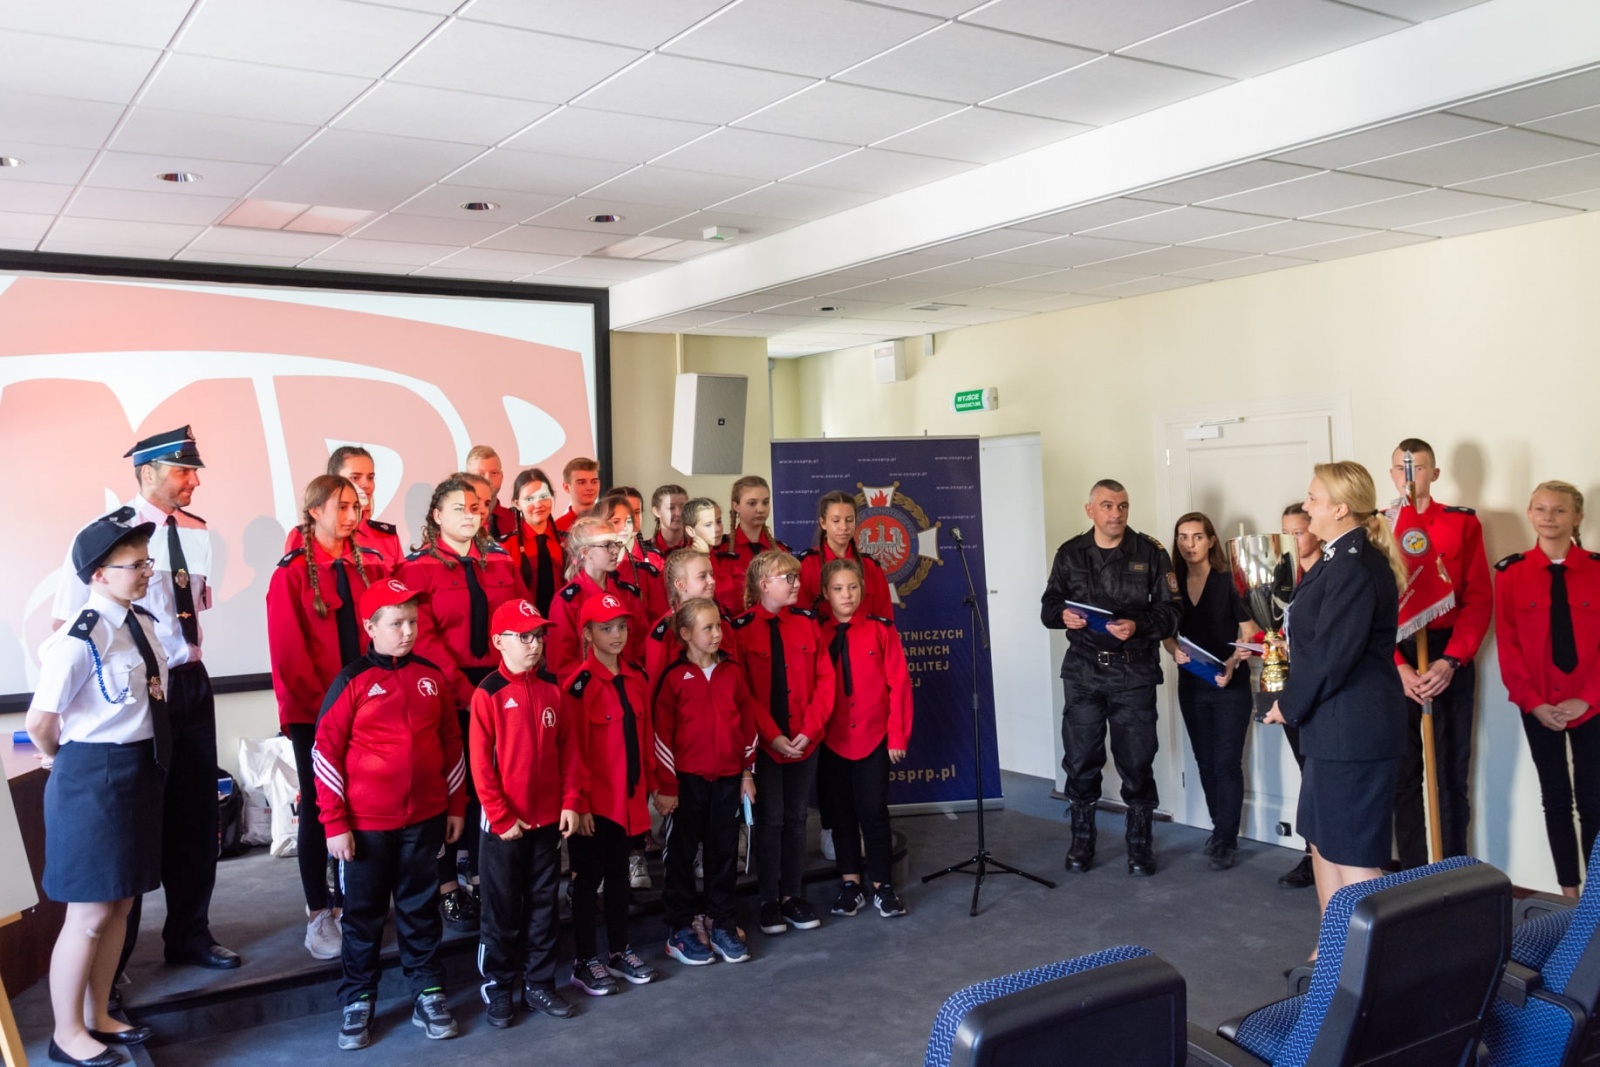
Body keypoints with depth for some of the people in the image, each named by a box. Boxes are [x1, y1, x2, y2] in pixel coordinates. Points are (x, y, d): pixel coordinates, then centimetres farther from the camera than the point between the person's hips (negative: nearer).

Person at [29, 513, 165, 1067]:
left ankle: (96, 1018, 34)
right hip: (94, 779, -8)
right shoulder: (81, 638, -20)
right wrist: (66, 760, 1)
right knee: (88, 914, 4)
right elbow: (39, 722, -16)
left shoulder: (144, 624, 5)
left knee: (120, 905, 18)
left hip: (140, 771, 8)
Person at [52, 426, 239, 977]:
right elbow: (66, 622, -11)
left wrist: (185, 663, 9)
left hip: (190, 684, 6)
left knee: (196, 813, 14)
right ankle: (109, 958, 22)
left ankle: (189, 933, 32)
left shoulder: (196, 533, 4)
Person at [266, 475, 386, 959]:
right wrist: (320, 701, -10)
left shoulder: (370, 565, 7)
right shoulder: (293, 572, -5)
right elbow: (288, 650, -8)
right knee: (318, 806, 6)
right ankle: (318, 914, 17)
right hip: (314, 712, -3)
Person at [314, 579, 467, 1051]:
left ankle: (427, 991, 27)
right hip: (366, 824, -3)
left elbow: (452, 742, 9)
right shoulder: (352, 681, -9)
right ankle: (357, 1000, 26)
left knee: (420, 908, 14)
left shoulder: (432, 676, 2)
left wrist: (456, 806, 10)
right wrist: (334, 822, -10)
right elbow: (325, 752, -9)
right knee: (363, 913, 11)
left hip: (425, 818, 3)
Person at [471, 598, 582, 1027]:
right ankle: (499, 989, 21)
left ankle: (539, 984, 26)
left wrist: (569, 802, -1)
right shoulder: (488, 692, -11)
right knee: (501, 910, 8)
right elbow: (481, 762, -12)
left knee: (543, 906, 14)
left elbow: (568, 748, 5)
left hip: (548, 818, 5)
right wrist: (501, 816, -14)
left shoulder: (552, 688, 3)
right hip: (504, 822, -4)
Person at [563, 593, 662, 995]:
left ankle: (619, 951, 31)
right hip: (594, 800, -6)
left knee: (619, 873, 18)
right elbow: (573, 749, -16)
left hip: (628, 797, 6)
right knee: (589, 877, 6)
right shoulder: (579, 684, -15)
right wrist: (580, 802, -16)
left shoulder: (635, 677, 6)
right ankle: (585, 962, 18)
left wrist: (648, 782, 10)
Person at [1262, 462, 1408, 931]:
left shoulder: (1354, 566, -20)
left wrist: (1290, 705, -11)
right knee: (1323, 841, 19)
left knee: (1353, 856, -2)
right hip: (1334, 724, 11)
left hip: (1354, 729, -11)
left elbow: (1332, 652, -22)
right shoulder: (1342, 559, 14)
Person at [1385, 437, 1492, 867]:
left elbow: (1479, 599, -3)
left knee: (1452, 772, 5)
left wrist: (1451, 661, -13)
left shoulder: (1463, 523, 3)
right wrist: (1398, 667, -11)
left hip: (1449, 659, -1)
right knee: (1404, 773, 6)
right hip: (1394, 664, 1)